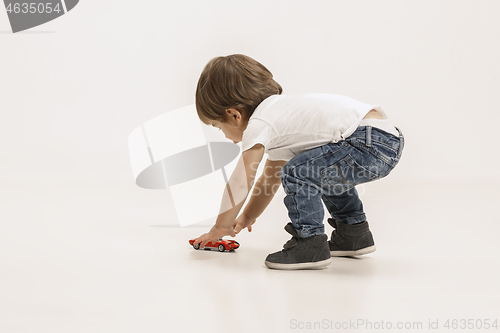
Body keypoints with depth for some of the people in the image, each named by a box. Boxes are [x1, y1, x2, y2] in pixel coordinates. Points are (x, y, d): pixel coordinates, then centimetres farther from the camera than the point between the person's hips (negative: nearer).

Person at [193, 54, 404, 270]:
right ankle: (354, 232, 36)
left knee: (297, 173, -14)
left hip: (370, 144, -11)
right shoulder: (278, 112, 24)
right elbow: (270, 178, 35)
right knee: (326, 172, 32)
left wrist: (221, 228, 11)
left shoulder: (258, 124, -6)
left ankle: (310, 244, -2)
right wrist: (247, 217, 43)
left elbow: (240, 183, -3)